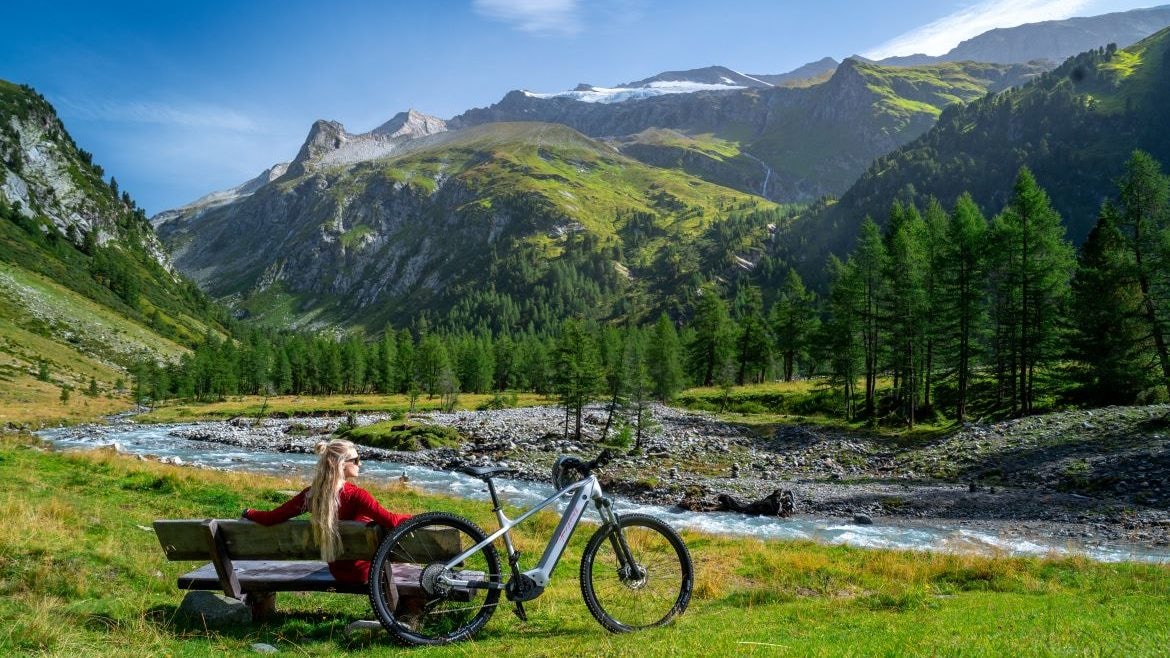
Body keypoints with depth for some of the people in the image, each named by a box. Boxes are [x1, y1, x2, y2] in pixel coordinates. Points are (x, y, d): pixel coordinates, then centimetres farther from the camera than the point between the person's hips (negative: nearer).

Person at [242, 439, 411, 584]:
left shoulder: (312, 495, -10)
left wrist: (249, 513, 12)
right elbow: (390, 521, -32)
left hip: (337, 571, 6)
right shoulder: (355, 495, -25)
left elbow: (271, 518, -7)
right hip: (362, 571, -6)